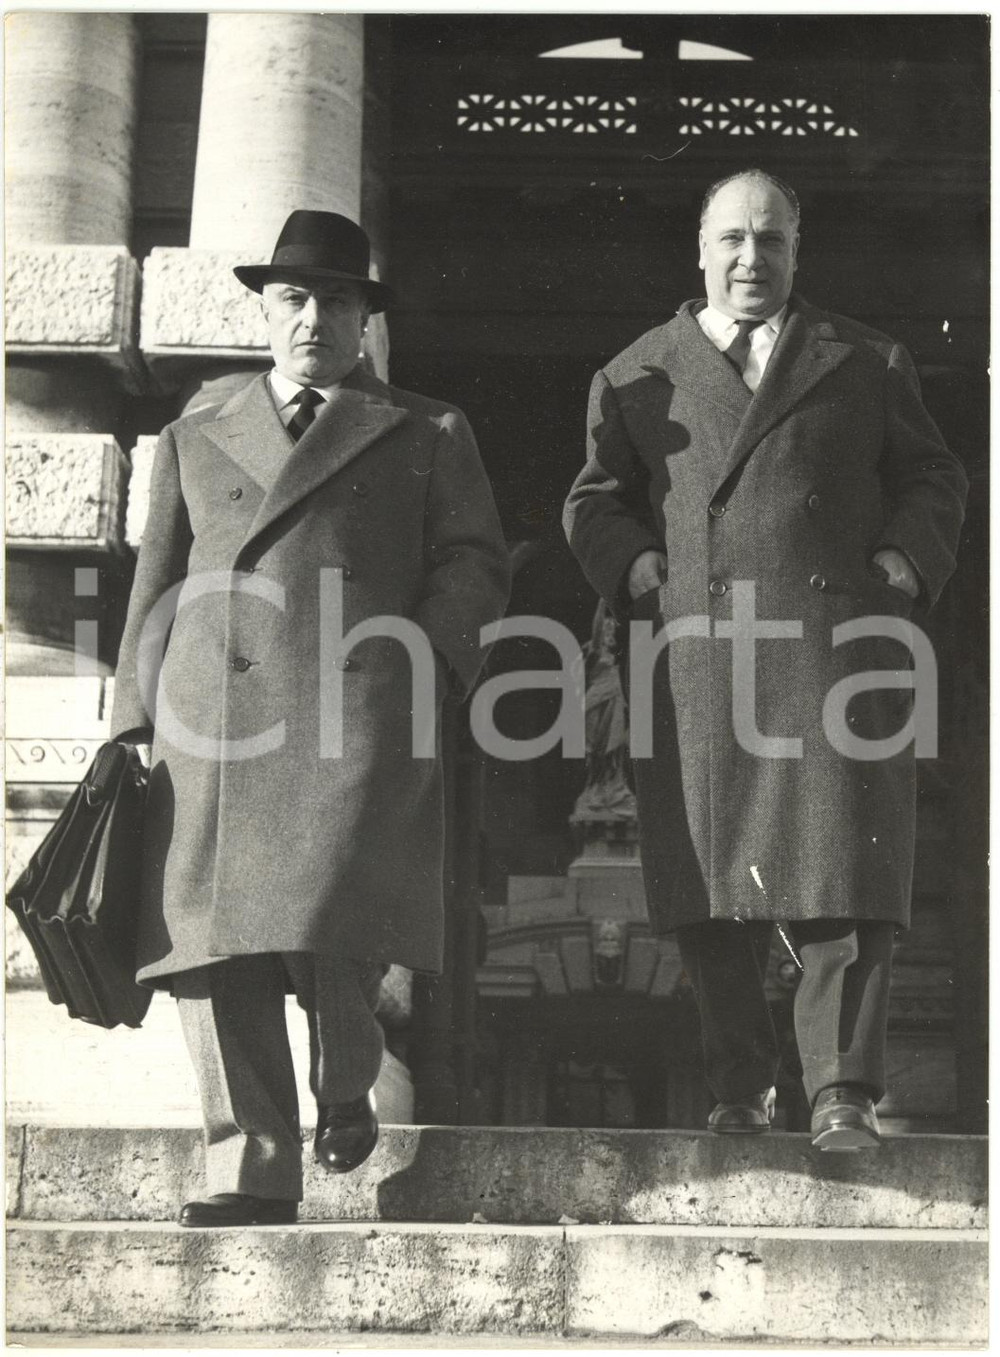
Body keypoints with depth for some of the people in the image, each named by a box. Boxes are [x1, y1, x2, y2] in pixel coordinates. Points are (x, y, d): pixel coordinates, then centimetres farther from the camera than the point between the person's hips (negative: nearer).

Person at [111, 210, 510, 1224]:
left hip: (355, 718, -2)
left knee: (328, 928, -17)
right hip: (209, 726, 3)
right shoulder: (194, 442, 26)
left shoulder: (428, 436, 22)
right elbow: (156, 592, 22)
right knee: (210, 949, -7)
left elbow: (474, 562, 13)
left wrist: (422, 656, -5)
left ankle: (346, 1090, 13)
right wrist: (134, 722, 11)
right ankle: (250, 1175, -1)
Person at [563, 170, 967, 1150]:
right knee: (708, 886, 1)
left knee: (842, 874, -8)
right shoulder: (636, 378, 16)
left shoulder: (868, 364, 17)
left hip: (838, 651, -1)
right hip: (696, 657, 1)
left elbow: (933, 479, 19)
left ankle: (843, 1093, -5)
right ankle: (740, 1087, 13)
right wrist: (636, 566, -2)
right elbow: (594, 502, 17)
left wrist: (907, 562, 1)